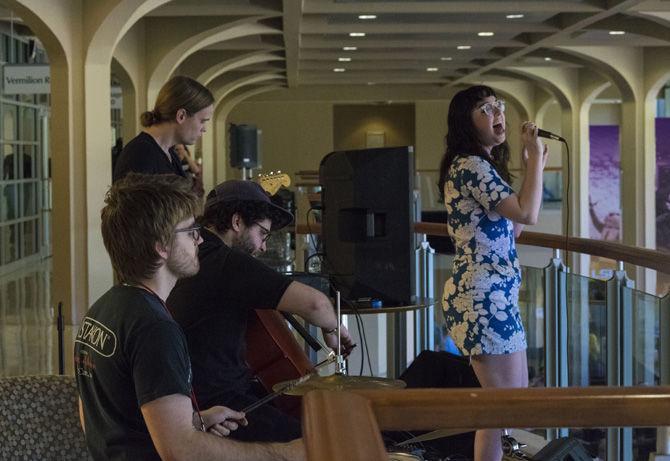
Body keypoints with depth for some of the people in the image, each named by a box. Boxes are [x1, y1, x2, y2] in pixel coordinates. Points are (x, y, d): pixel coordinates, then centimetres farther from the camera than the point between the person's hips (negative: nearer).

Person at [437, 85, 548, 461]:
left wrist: (535, 166, 18)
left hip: (493, 297, 11)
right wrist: (536, 156, -12)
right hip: (483, 300, -11)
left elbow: (511, 227, 19)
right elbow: (527, 213, -24)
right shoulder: (470, 165, -15)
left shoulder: (483, 166, 19)